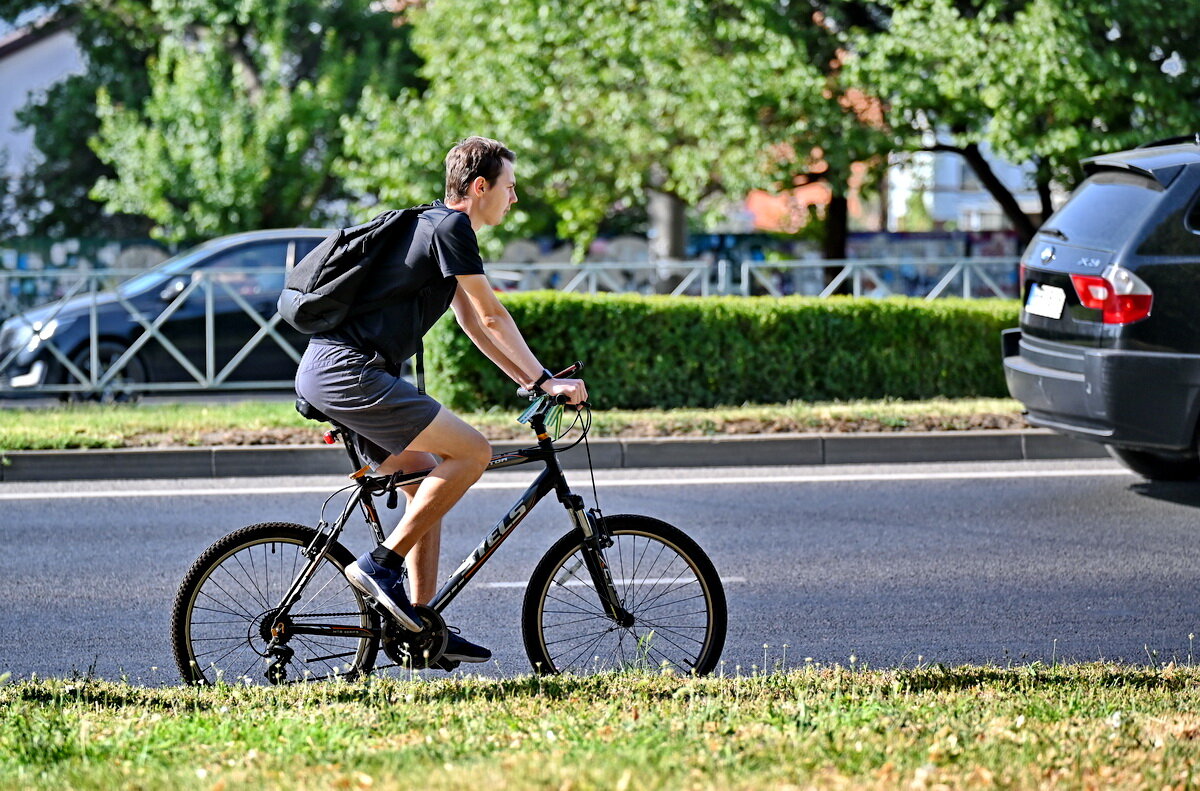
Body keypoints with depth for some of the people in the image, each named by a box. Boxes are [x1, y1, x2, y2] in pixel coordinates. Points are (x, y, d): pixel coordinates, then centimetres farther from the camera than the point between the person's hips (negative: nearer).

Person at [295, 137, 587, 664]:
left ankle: (422, 624, 15)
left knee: (427, 480, 16)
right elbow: (493, 316, -6)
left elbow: (474, 324, 27)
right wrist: (545, 380, 0)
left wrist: (532, 381, 24)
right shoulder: (450, 227, -7)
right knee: (471, 451, -12)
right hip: (347, 370, -11)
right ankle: (380, 565, -9)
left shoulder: (435, 225, 24)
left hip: (323, 373, 11)